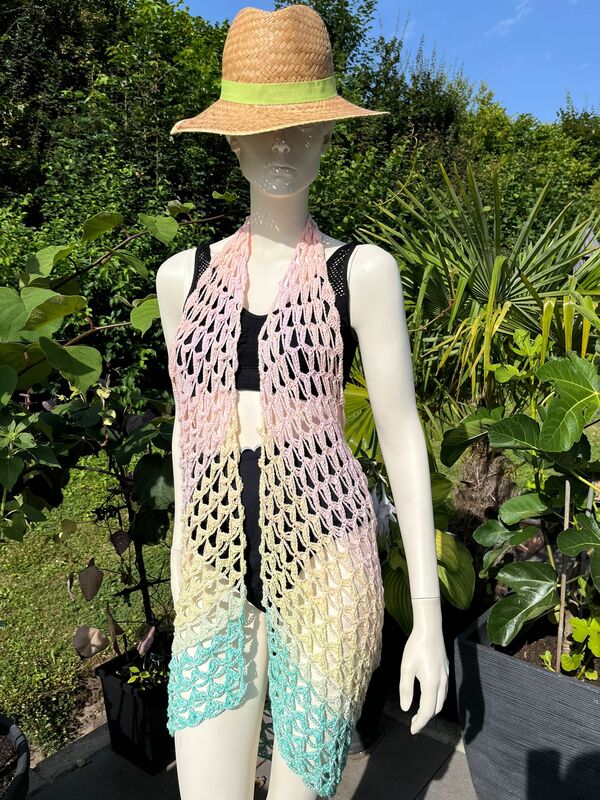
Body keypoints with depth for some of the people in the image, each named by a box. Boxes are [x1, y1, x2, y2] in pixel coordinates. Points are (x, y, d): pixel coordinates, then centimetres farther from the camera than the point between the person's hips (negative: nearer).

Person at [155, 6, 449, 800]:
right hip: (215, 567, 3)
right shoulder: (182, 274, 8)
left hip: (322, 558, -2)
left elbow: (403, 437, -4)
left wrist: (429, 620, -4)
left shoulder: (363, 270, -3)